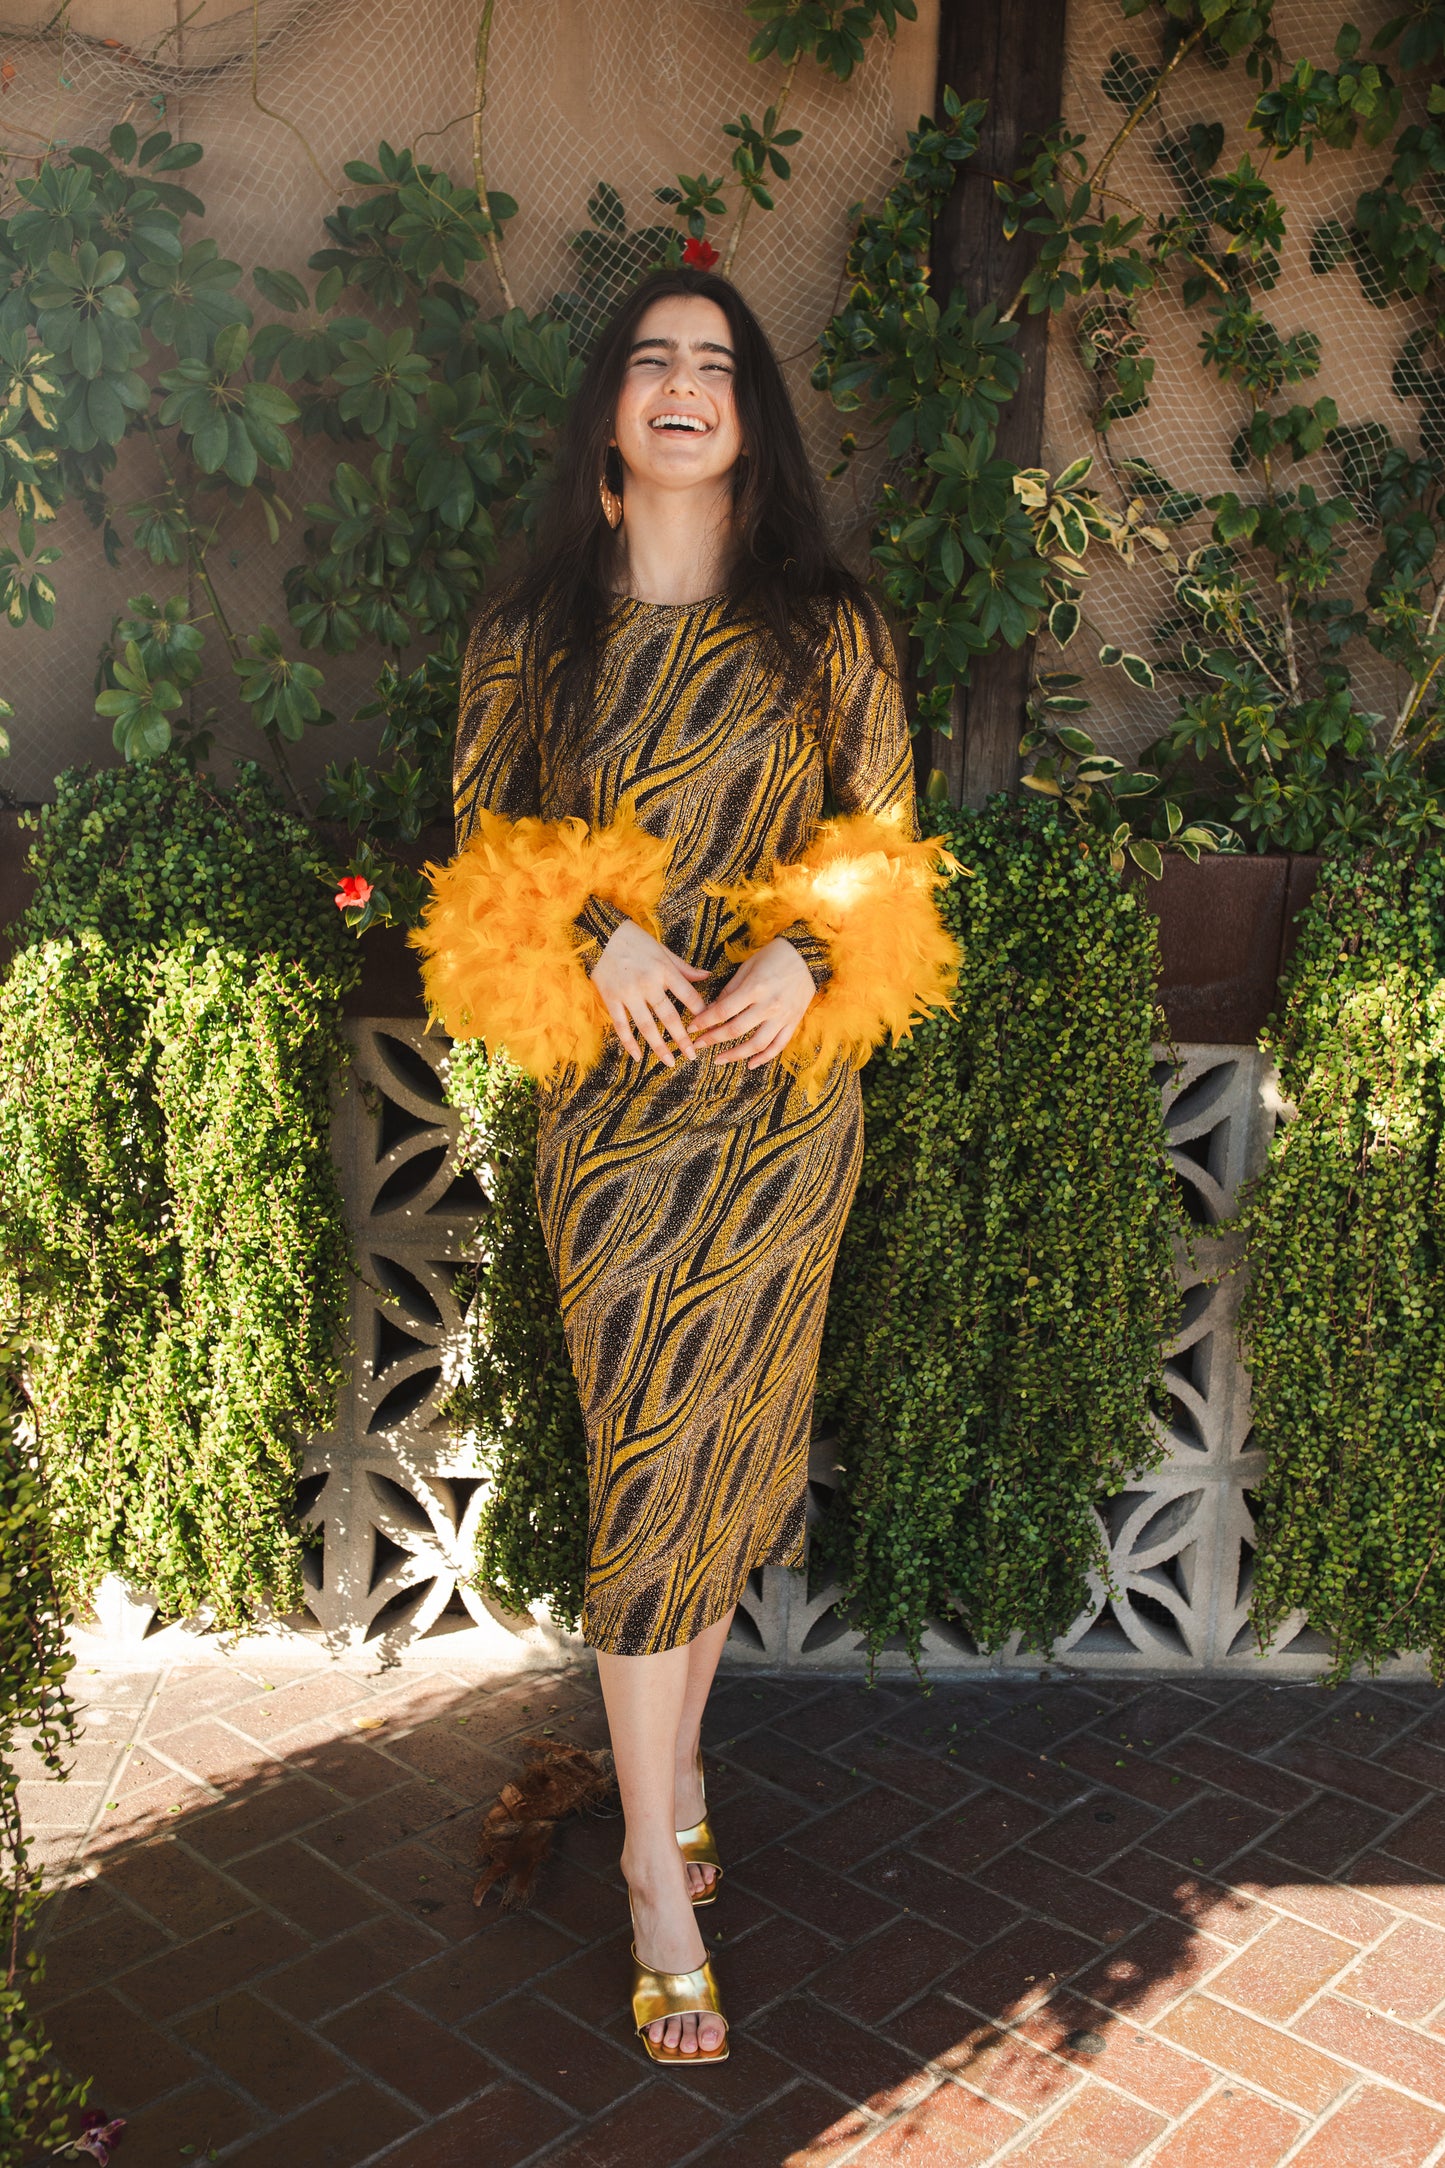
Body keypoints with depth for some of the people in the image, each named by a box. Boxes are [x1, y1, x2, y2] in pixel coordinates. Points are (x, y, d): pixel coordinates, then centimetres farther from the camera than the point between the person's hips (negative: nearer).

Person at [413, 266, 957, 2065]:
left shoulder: (826, 630, 6)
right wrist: (600, 937, -12)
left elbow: (887, 839, 7)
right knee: (646, 1464, -1)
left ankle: (668, 1757, 31)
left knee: (725, 1445, 9)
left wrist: (807, 958, -12)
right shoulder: (531, 633, 7)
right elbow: (484, 843, 7)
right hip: (613, 1104, -1)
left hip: (784, 1092, 1)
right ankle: (660, 1862, 13)